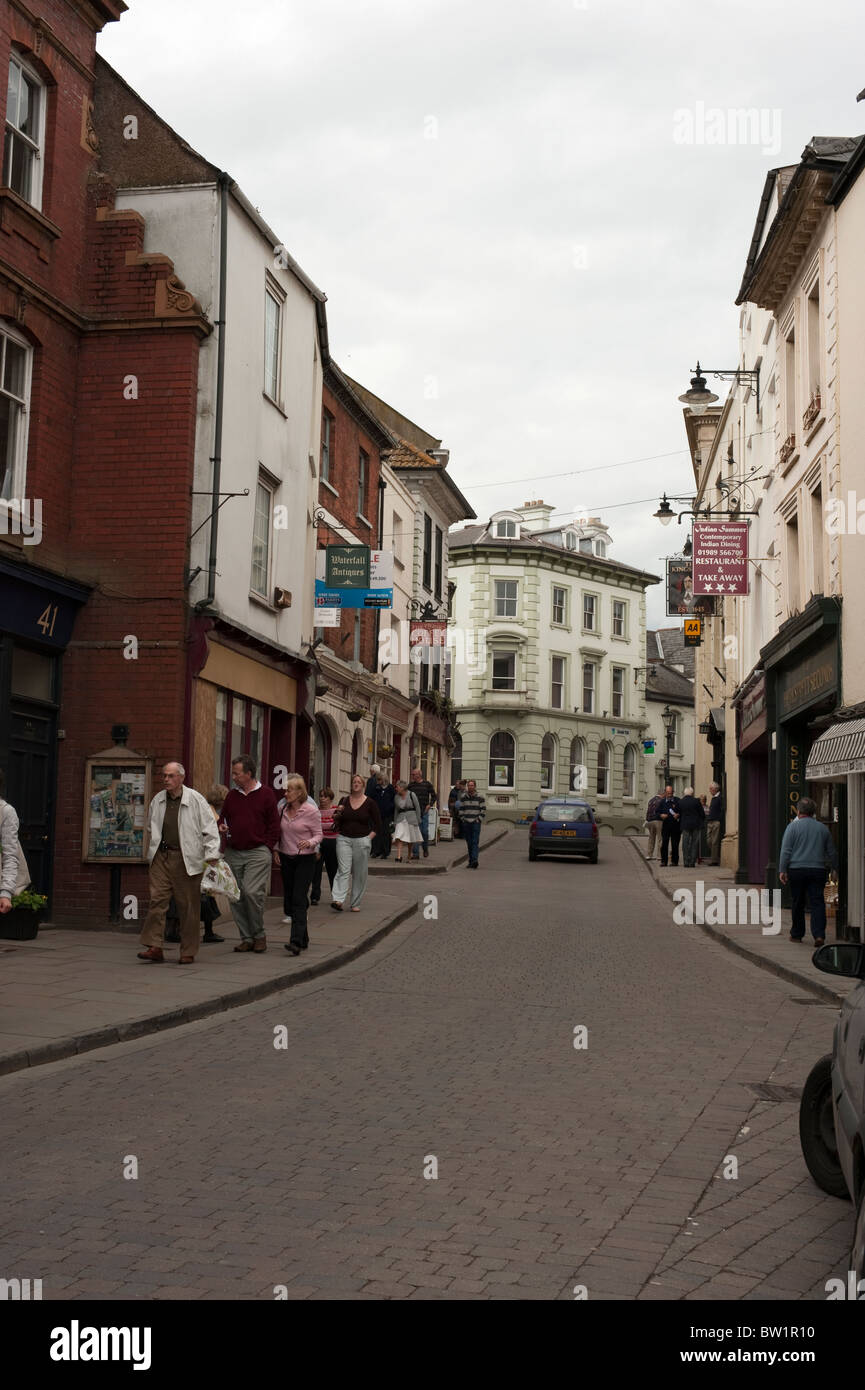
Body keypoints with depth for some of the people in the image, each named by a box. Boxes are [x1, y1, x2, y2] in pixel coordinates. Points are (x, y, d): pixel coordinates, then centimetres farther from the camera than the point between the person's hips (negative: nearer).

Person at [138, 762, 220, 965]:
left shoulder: (195, 800, -4)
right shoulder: (157, 800, 10)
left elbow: (210, 828, -3)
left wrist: (211, 855, -9)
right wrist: (153, 851, 19)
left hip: (186, 859, -4)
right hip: (161, 857, 4)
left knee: (188, 906, 1)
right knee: (157, 900, -5)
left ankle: (188, 952, 9)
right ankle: (154, 947, -3)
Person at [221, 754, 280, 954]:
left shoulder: (266, 794, 0)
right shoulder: (232, 795, 13)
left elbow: (274, 825, 0)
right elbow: (223, 818, 24)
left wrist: (267, 848, -7)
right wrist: (223, 827, 1)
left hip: (258, 853, -5)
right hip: (233, 853, 5)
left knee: (252, 892, -16)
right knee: (236, 897, 2)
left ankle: (259, 935, 1)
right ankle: (246, 938, 12)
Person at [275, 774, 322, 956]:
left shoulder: (311, 811, -11)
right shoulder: (282, 809, 5)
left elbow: (319, 834, -6)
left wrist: (309, 843, -26)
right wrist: (276, 851, 6)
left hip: (305, 859, -6)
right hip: (286, 858, 6)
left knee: (299, 899, -15)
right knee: (289, 898, 9)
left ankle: (296, 942, -22)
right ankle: (303, 939, 22)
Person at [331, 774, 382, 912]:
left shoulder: (370, 803, 1)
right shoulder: (344, 801, 7)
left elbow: (378, 825, 4)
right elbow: (337, 821, 14)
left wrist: (369, 838, -5)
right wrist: (338, 813, -7)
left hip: (362, 841, -1)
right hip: (344, 839, 1)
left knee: (359, 874, 3)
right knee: (343, 870, -11)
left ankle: (356, 904, 12)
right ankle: (338, 900, -21)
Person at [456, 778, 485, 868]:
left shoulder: (479, 797, 0)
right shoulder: (463, 797, 7)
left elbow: (483, 809, 2)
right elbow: (460, 809, 13)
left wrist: (479, 819, -5)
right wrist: (462, 818, 4)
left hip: (476, 823, -3)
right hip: (466, 823, 3)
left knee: (475, 842, -12)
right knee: (469, 843, 7)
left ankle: (474, 860, -21)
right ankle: (471, 861, 14)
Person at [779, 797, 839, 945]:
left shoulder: (793, 826, -1)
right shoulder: (822, 828, 9)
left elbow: (786, 850, -6)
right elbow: (831, 852, 16)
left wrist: (782, 870, -5)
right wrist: (835, 867, 29)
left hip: (797, 870, -1)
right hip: (818, 870, 2)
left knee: (798, 904, 9)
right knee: (817, 903, -2)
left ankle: (797, 934, 20)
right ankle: (819, 934, -16)